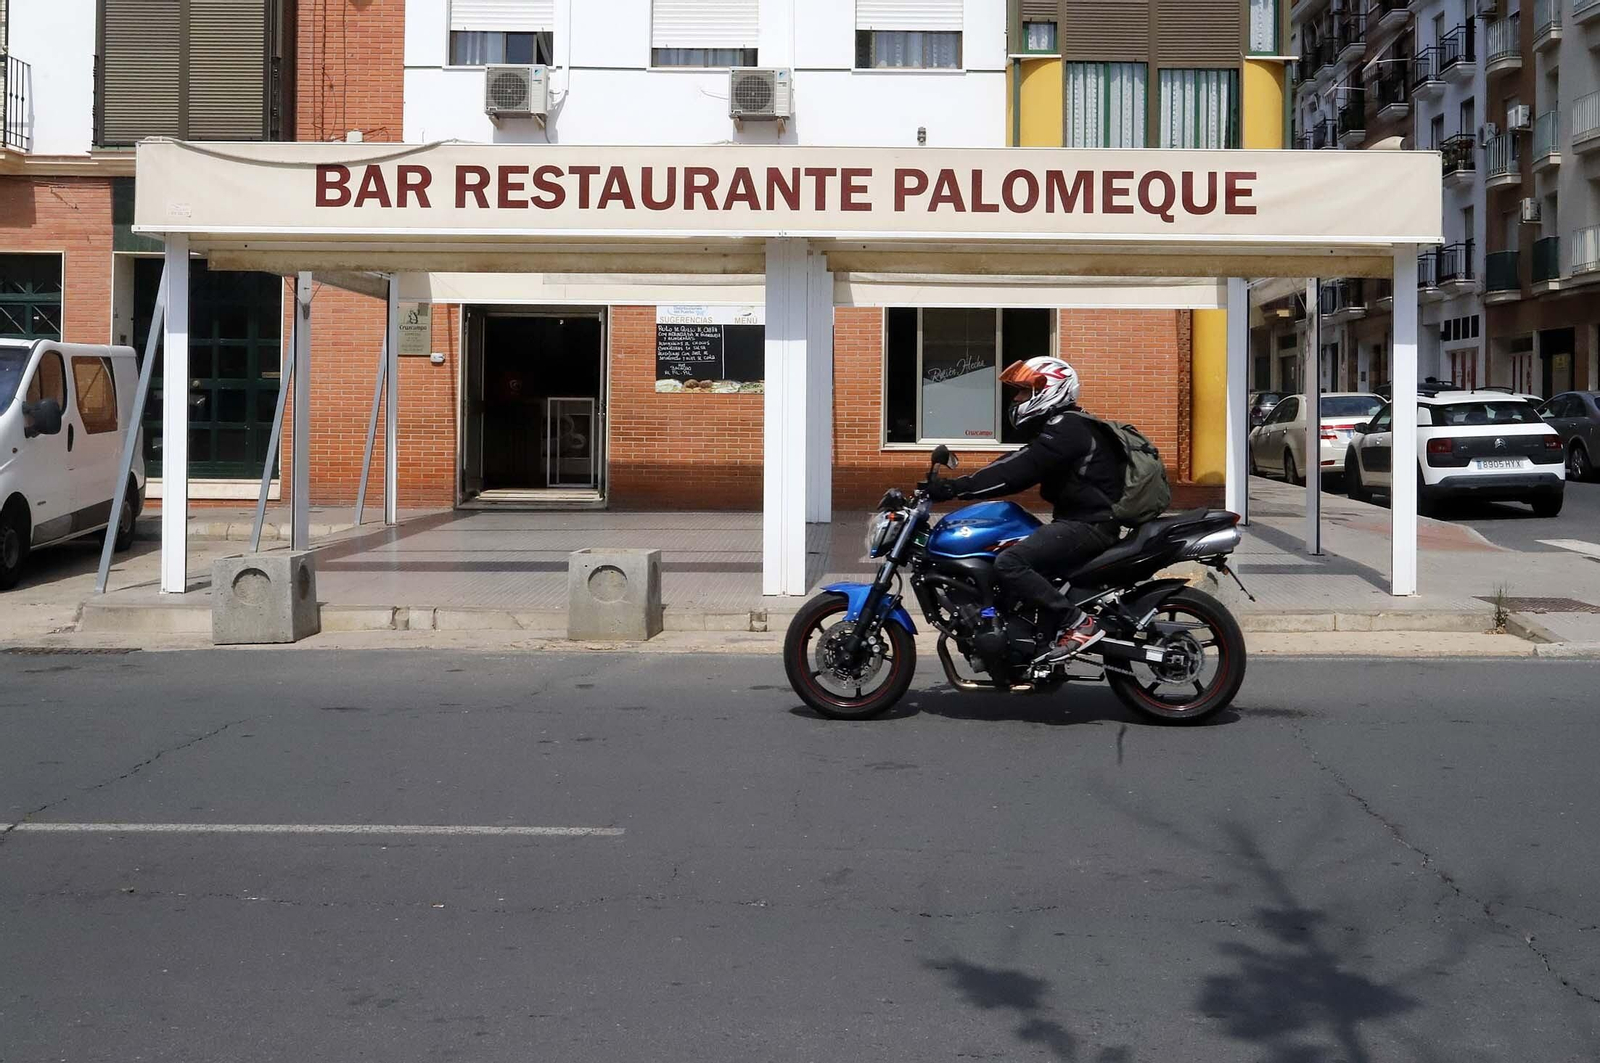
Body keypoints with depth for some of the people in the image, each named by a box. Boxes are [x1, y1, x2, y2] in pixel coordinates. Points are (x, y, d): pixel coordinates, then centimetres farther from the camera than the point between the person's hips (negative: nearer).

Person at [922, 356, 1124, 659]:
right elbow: (1018, 467, 16)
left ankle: (1078, 623, -23)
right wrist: (955, 484, 8)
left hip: (1088, 524, -11)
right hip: (1079, 520, 11)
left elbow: (1018, 471, -24)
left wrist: (953, 488, -26)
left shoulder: (1066, 429, -15)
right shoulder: (1060, 426, 19)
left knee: (1009, 563, -25)